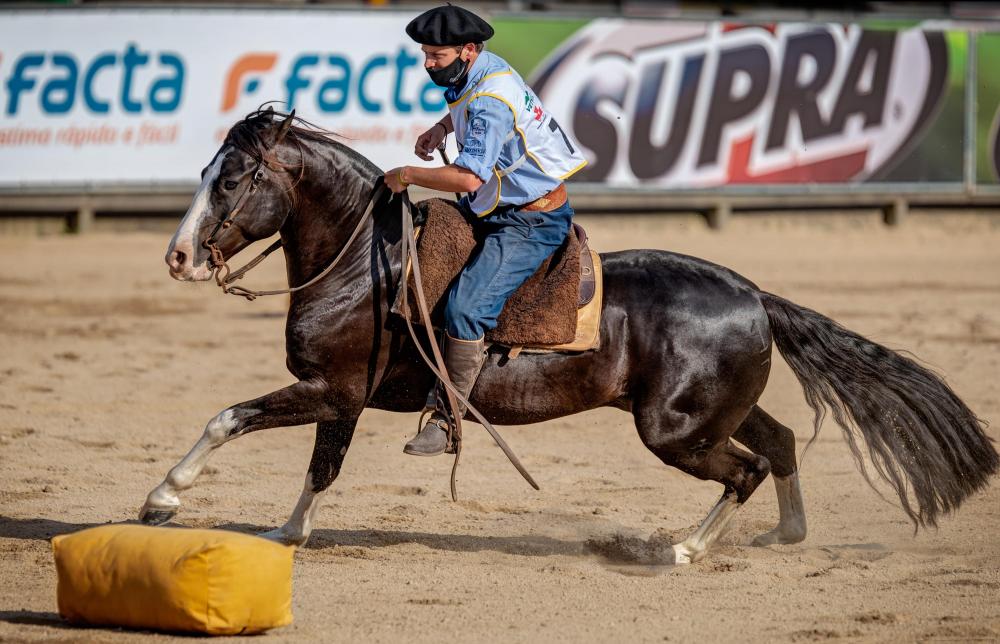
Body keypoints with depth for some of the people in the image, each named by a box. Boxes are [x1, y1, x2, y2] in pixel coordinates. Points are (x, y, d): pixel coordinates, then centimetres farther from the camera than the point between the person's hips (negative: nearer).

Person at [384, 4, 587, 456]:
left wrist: (407, 175, -21)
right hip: (492, 210, 11)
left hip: (533, 222, -11)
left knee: (465, 309, -23)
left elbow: (468, 179, -34)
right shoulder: (478, 72, 4)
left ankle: (447, 420, -17)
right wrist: (442, 126, 11)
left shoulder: (490, 101, -26)